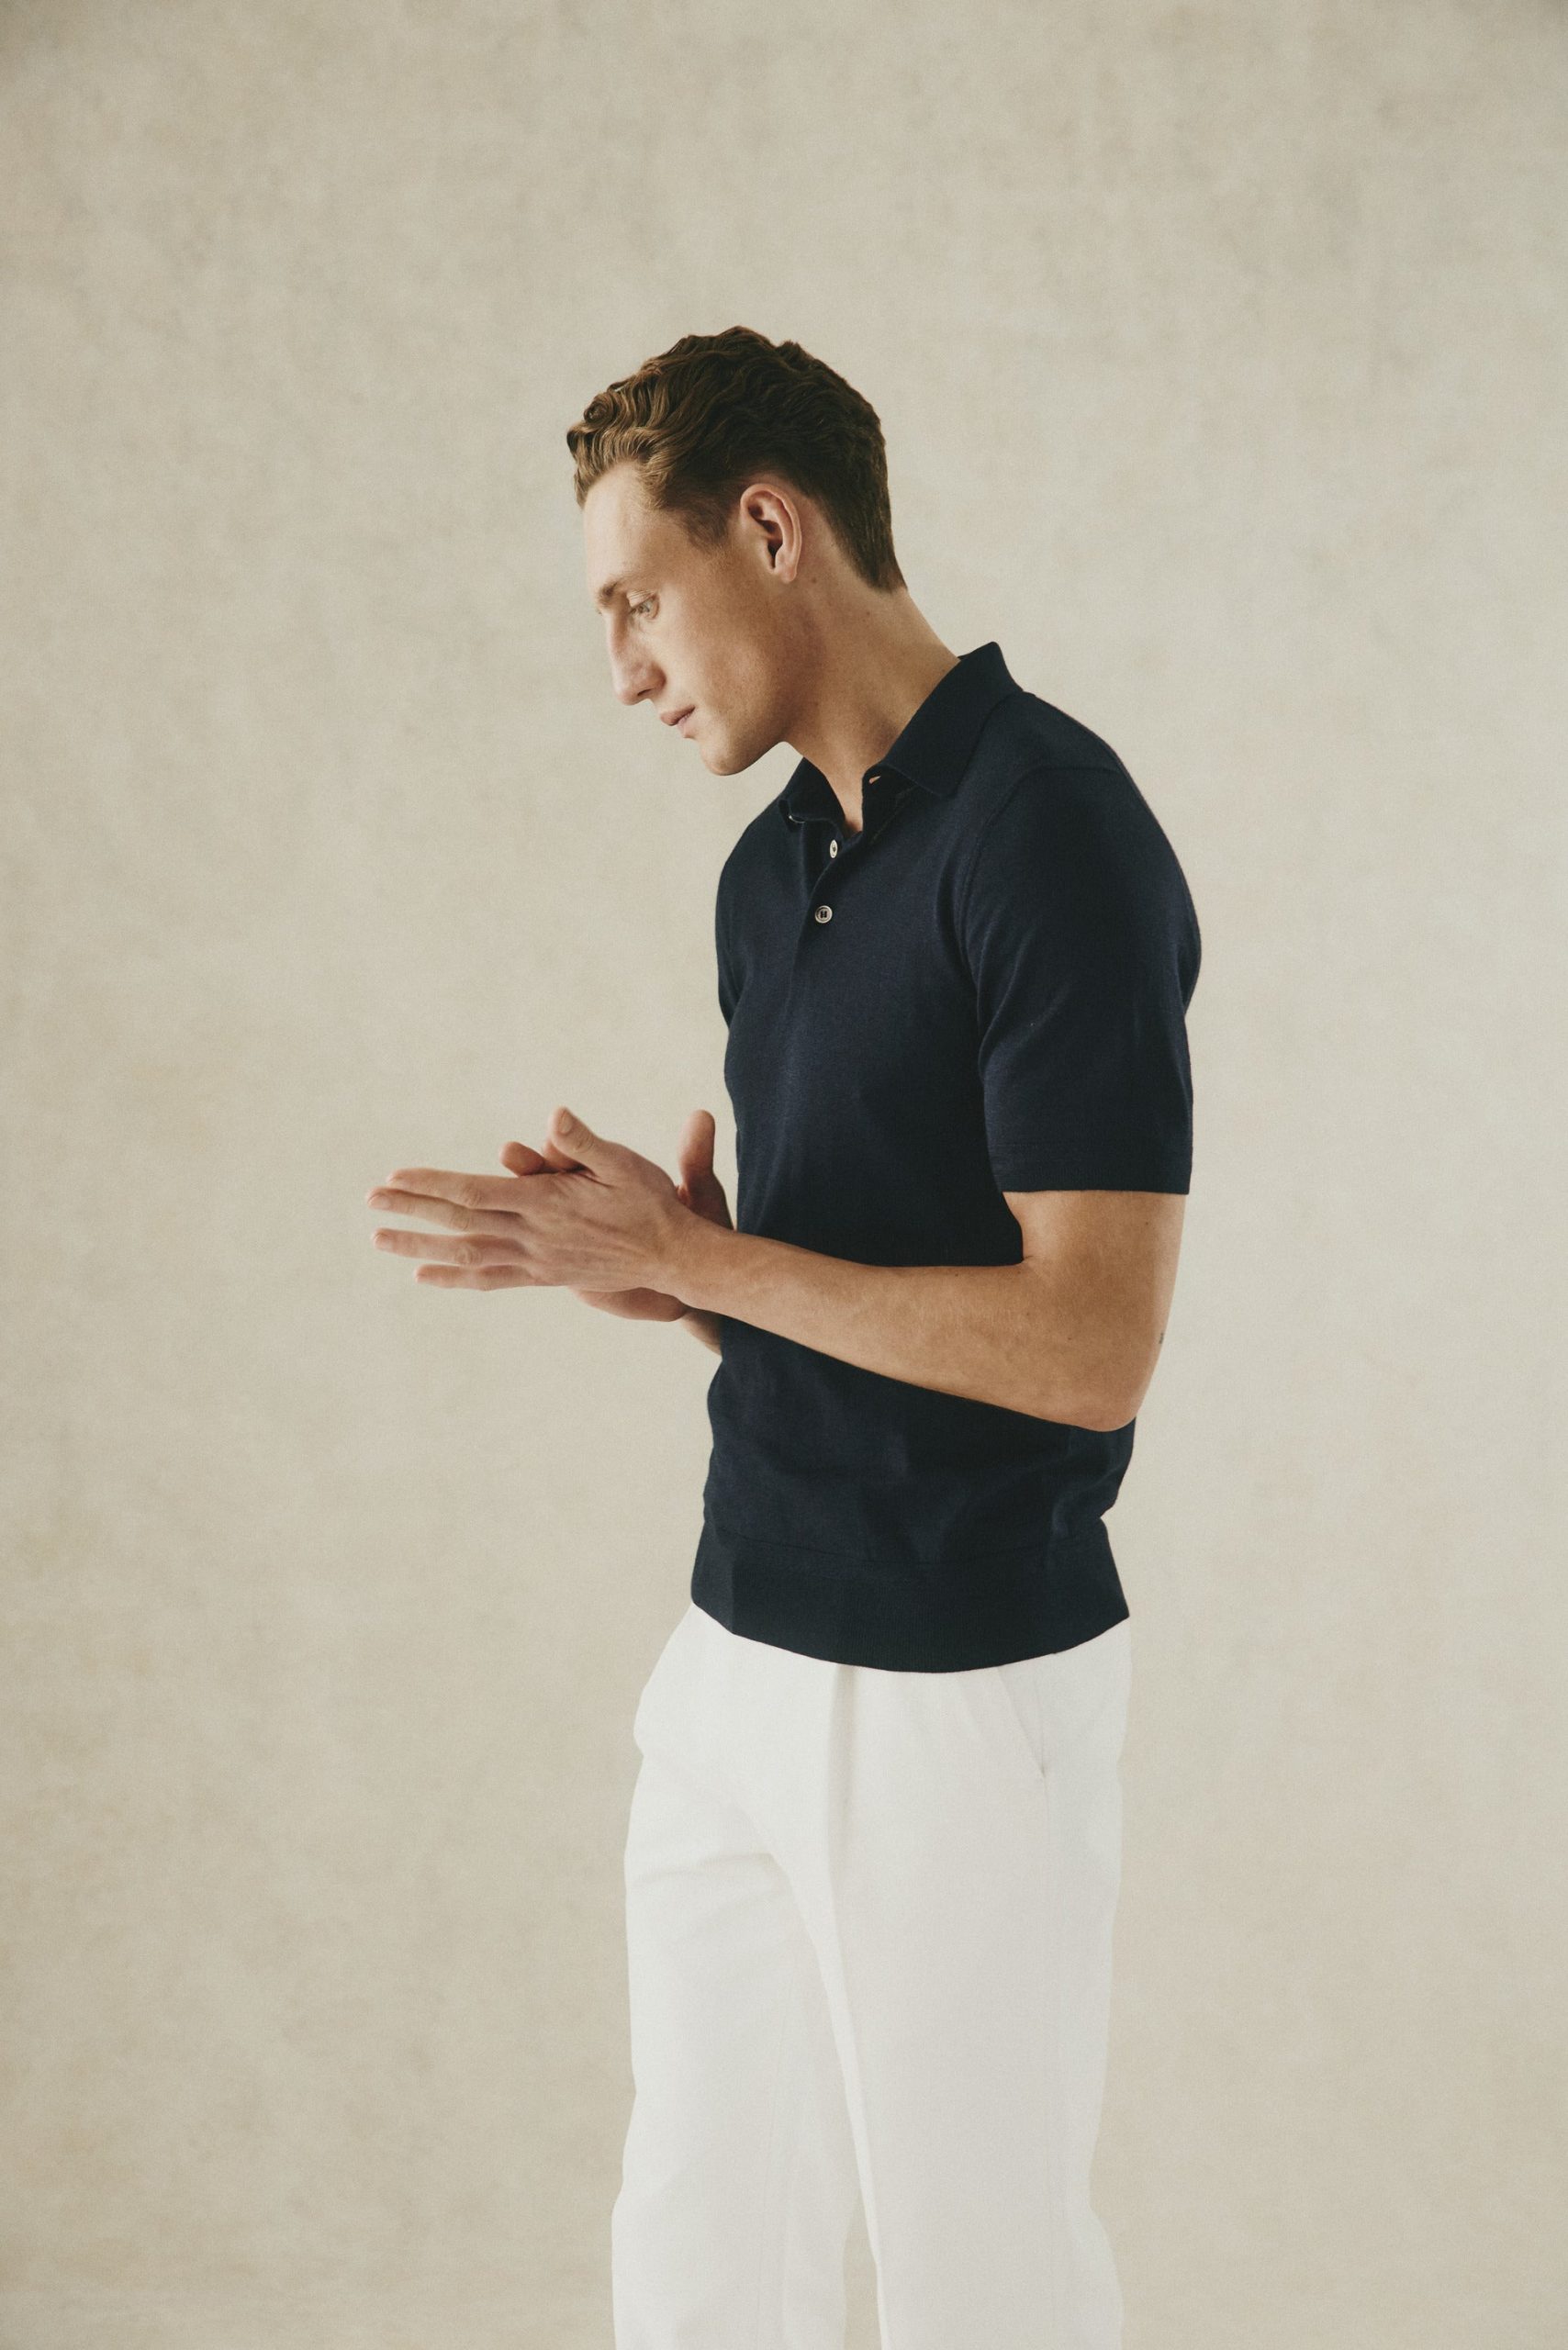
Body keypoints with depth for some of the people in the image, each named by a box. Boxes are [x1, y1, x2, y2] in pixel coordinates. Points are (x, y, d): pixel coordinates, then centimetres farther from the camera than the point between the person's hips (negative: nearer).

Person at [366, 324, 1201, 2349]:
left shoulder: (1052, 831, -17)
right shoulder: (771, 869, 10)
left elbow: (1088, 1345, -22)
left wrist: (685, 1256, -17)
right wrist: (642, 1265, -4)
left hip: (965, 1686, -8)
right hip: (736, 1661, 8)